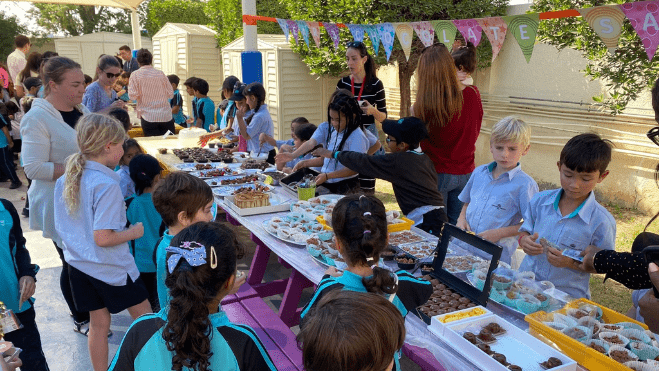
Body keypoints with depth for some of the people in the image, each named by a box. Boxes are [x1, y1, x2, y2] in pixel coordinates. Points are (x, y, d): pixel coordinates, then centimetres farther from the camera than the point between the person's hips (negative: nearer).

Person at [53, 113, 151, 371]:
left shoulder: (64, 181, 0)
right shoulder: (106, 184, -24)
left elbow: (61, 227, 9)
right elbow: (103, 238, -27)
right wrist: (134, 232, -11)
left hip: (79, 265, 7)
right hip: (111, 269, -7)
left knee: (98, 323, 18)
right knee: (144, 316, 12)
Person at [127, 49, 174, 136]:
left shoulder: (135, 75, -2)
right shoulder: (160, 74, 3)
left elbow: (133, 96, -5)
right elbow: (170, 94, 5)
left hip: (149, 118, -1)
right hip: (166, 116, 2)